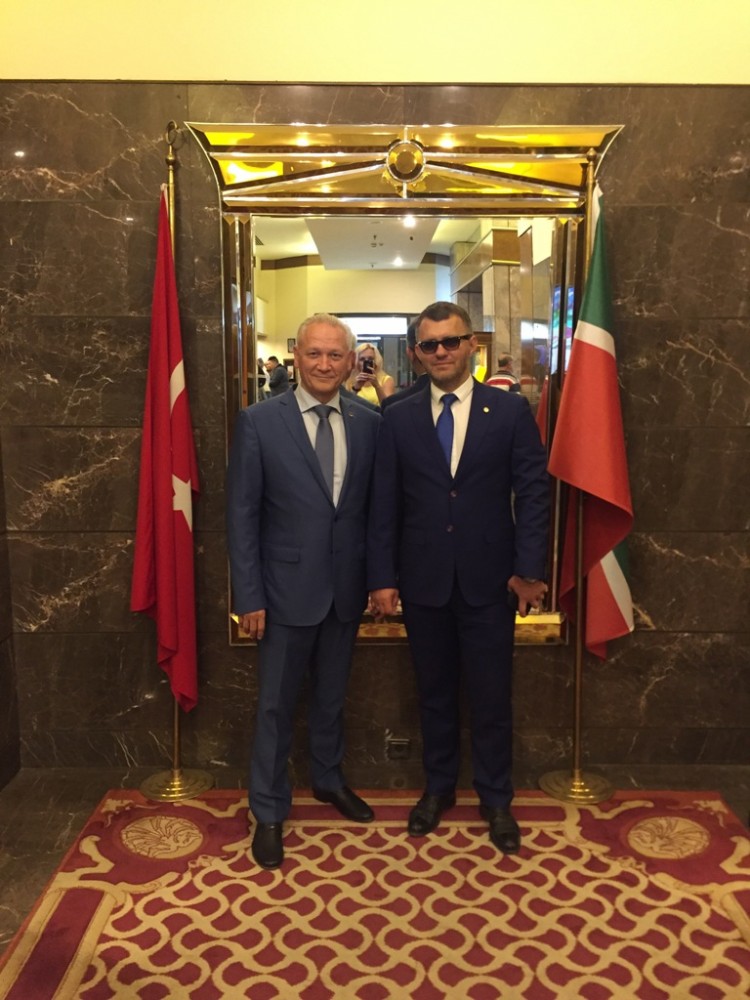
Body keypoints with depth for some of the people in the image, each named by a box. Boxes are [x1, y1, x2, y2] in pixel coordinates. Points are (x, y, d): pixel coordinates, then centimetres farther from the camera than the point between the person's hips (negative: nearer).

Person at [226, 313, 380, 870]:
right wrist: (249, 596, -10)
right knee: (277, 704, 10)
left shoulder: (368, 424, 0)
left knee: (332, 695, 21)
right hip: (288, 587, -3)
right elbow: (242, 514, -8)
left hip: (347, 588, 3)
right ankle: (270, 812, 28)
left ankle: (328, 778, 44)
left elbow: (375, 506, 5)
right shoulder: (259, 421, -9)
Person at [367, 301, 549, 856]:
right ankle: (439, 788, 35)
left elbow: (533, 493, -3)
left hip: (489, 580, -1)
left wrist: (529, 569, -10)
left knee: (491, 696, 10)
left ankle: (496, 799, 29)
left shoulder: (511, 410, -1)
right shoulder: (398, 419, 3)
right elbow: (384, 505, 2)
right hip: (423, 580, 2)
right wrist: (383, 577, -3)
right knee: (435, 692, 16)